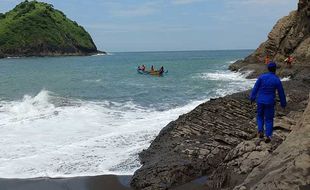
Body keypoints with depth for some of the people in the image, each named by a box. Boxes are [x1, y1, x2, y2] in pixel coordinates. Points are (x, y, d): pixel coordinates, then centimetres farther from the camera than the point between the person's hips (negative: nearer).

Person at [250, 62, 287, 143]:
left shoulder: (262, 77, -7)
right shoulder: (277, 80, -9)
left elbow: (255, 88, -2)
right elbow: (281, 93, 0)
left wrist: (252, 98, 11)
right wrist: (283, 103, 14)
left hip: (260, 101, 1)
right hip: (270, 102, -1)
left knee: (260, 116, 21)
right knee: (269, 119, 12)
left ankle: (260, 131, 2)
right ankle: (268, 136, 6)